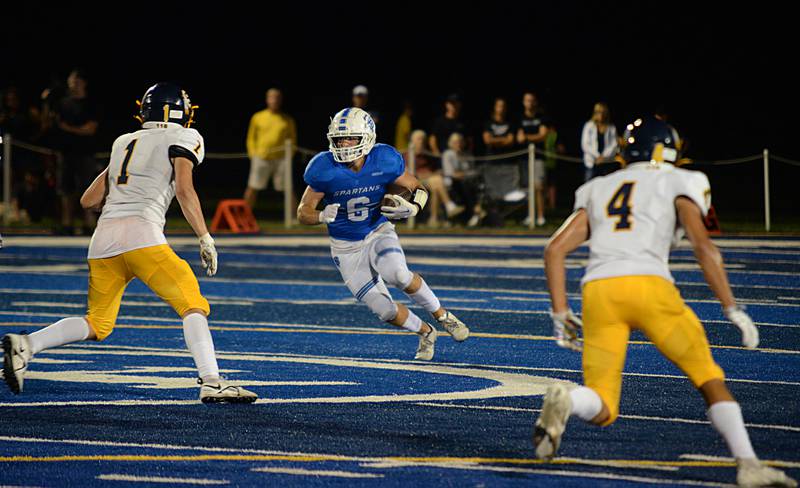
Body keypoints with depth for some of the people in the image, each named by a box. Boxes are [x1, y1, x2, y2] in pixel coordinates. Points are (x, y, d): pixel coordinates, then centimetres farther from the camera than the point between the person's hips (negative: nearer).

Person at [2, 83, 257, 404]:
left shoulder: (124, 143, 26)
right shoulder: (182, 138, 11)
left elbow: (88, 200, 26)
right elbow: (184, 190, -6)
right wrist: (205, 239, -5)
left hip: (104, 235, 6)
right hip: (141, 233, -6)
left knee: (98, 324, 14)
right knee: (193, 306, -2)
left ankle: (26, 345, -1)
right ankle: (211, 383, -16)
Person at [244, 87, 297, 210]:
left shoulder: (288, 120, 8)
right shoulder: (257, 117, 9)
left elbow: (293, 140, 12)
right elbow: (251, 138, 13)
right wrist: (253, 154, 2)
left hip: (281, 158, 0)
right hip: (261, 158, 0)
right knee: (253, 188, 1)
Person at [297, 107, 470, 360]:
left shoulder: (384, 161, -16)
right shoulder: (325, 169, -19)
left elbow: (418, 188, 0)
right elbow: (303, 212, -10)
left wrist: (413, 208, -23)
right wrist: (322, 216, -32)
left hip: (379, 233, 0)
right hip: (346, 248, 0)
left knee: (397, 275, -34)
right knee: (386, 311, -6)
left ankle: (442, 316, -8)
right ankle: (425, 333, 26)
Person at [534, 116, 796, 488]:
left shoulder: (597, 190, 28)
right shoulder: (678, 184, 16)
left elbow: (554, 250, 20)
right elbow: (702, 245, 1)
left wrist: (561, 315, 22)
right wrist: (732, 309, 2)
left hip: (598, 290, 3)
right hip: (649, 286, -3)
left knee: (600, 410, 8)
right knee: (710, 380, 9)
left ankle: (564, 400, -25)